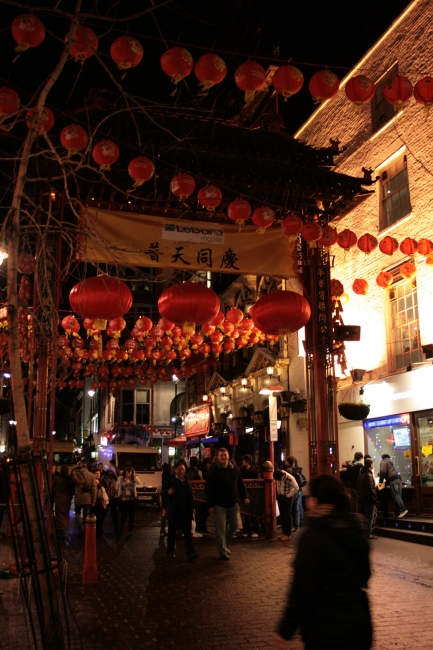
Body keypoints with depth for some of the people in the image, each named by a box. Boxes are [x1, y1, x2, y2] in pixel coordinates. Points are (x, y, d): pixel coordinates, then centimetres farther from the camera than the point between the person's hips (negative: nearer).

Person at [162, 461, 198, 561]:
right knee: (172, 533, 9)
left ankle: (190, 553, -8)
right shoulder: (170, 480, 0)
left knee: (188, 532, -4)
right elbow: (163, 493, -3)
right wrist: (168, 492, -25)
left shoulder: (187, 481, 12)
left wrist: (192, 507, 12)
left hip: (186, 511, 2)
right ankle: (170, 551, 23)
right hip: (174, 511, -2)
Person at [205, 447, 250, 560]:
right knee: (220, 529, -2)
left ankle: (223, 544, 35)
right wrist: (210, 505, -14)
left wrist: (244, 497, 3)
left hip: (233, 504, 5)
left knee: (234, 526, 12)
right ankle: (223, 552, 8)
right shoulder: (213, 470, -9)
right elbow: (208, 489, -10)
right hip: (219, 505, -5)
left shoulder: (235, 469, 5)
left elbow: (241, 484, 14)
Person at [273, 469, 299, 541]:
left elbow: (296, 488, -23)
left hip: (287, 497, -6)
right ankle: (284, 532, 22)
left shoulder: (290, 478, -26)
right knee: (282, 515, 11)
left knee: (287, 516, -1)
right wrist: (278, 493, 6)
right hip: (280, 496, 6)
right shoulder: (278, 476, -9)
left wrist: (288, 495, -15)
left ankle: (288, 535, 6)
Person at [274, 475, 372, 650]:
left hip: (326, 631, -6)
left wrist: (285, 630, -11)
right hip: (360, 625, 7)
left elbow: (302, 591, -19)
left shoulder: (314, 537, -19)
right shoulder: (355, 530, 3)